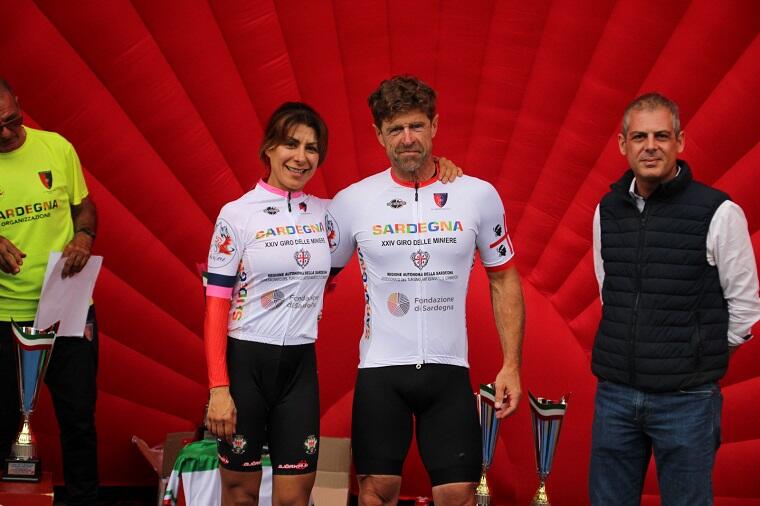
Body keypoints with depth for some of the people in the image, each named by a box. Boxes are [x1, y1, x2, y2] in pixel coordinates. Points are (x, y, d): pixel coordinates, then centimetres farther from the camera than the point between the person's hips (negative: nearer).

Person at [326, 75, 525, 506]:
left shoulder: (480, 196, 0)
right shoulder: (352, 201, -1)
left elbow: (504, 281, 8)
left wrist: (512, 365, 2)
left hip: (449, 368, 0)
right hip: (380, 368, 0)